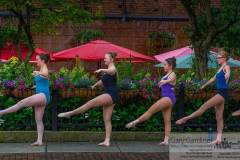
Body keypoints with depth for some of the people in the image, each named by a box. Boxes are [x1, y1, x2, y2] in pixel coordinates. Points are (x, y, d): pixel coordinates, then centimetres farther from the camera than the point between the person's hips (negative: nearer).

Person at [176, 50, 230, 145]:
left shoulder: (226, 67, -7)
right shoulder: (220, 68, 20)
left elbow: (228, 73, -33)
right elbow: (214, 79, 35)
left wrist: (227, 75, -57)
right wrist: (204, 85, 45)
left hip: (223, 92, -10)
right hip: (219, 92, 10)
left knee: (205, 106, -13)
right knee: (219, 117, 5)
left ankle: (186, 118, -11)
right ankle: (218, 139, 3)